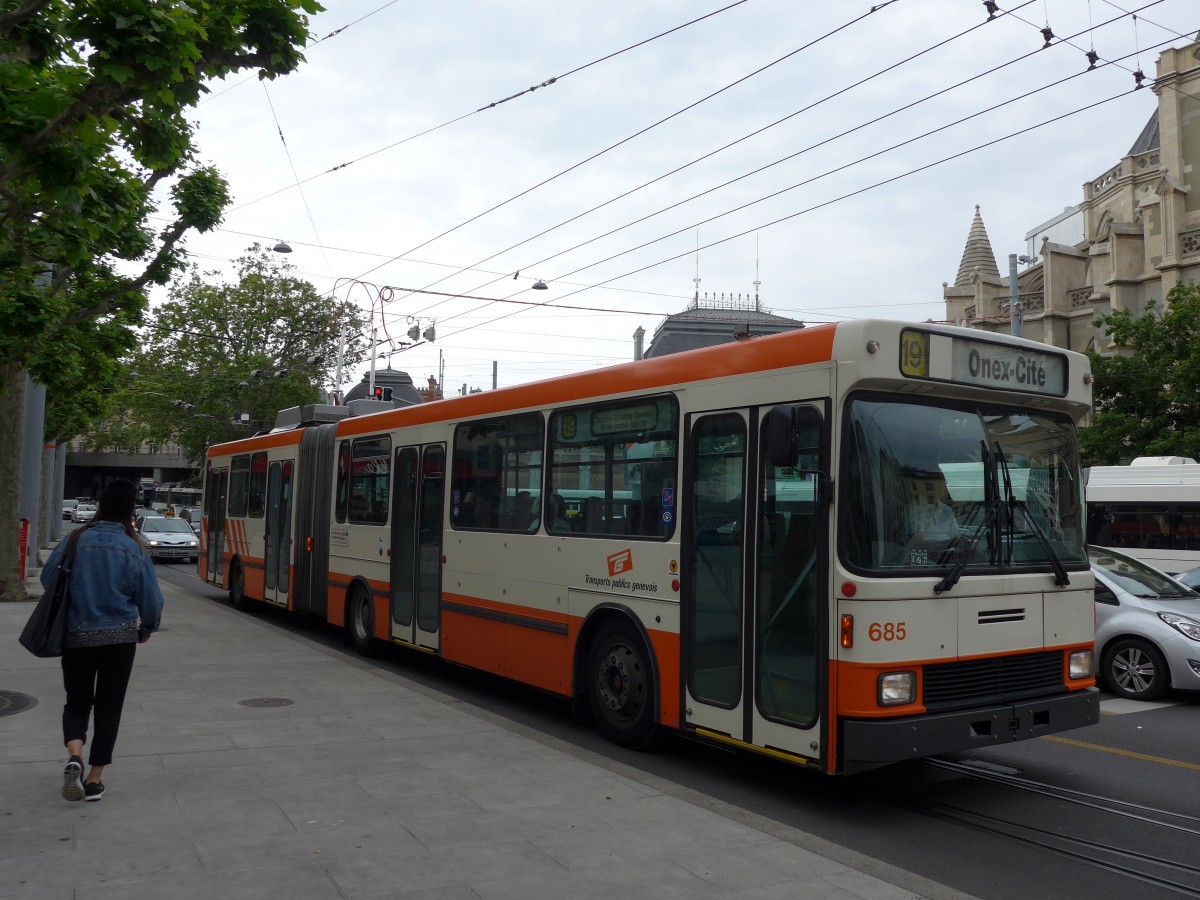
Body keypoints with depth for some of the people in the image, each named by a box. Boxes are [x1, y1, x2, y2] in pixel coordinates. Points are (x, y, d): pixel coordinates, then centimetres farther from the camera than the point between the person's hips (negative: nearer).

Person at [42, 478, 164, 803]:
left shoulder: (75, 542, -7)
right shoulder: (133, 550, -10)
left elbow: (48, 580, 3)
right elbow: (151, 599, -6)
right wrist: (147, 628, 15)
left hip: (76, 636, 1)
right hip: (119, 637, -1)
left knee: (77, 701, 16)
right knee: (109, 706, 11)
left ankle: (75, 756, -9)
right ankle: (95, 778, 13)